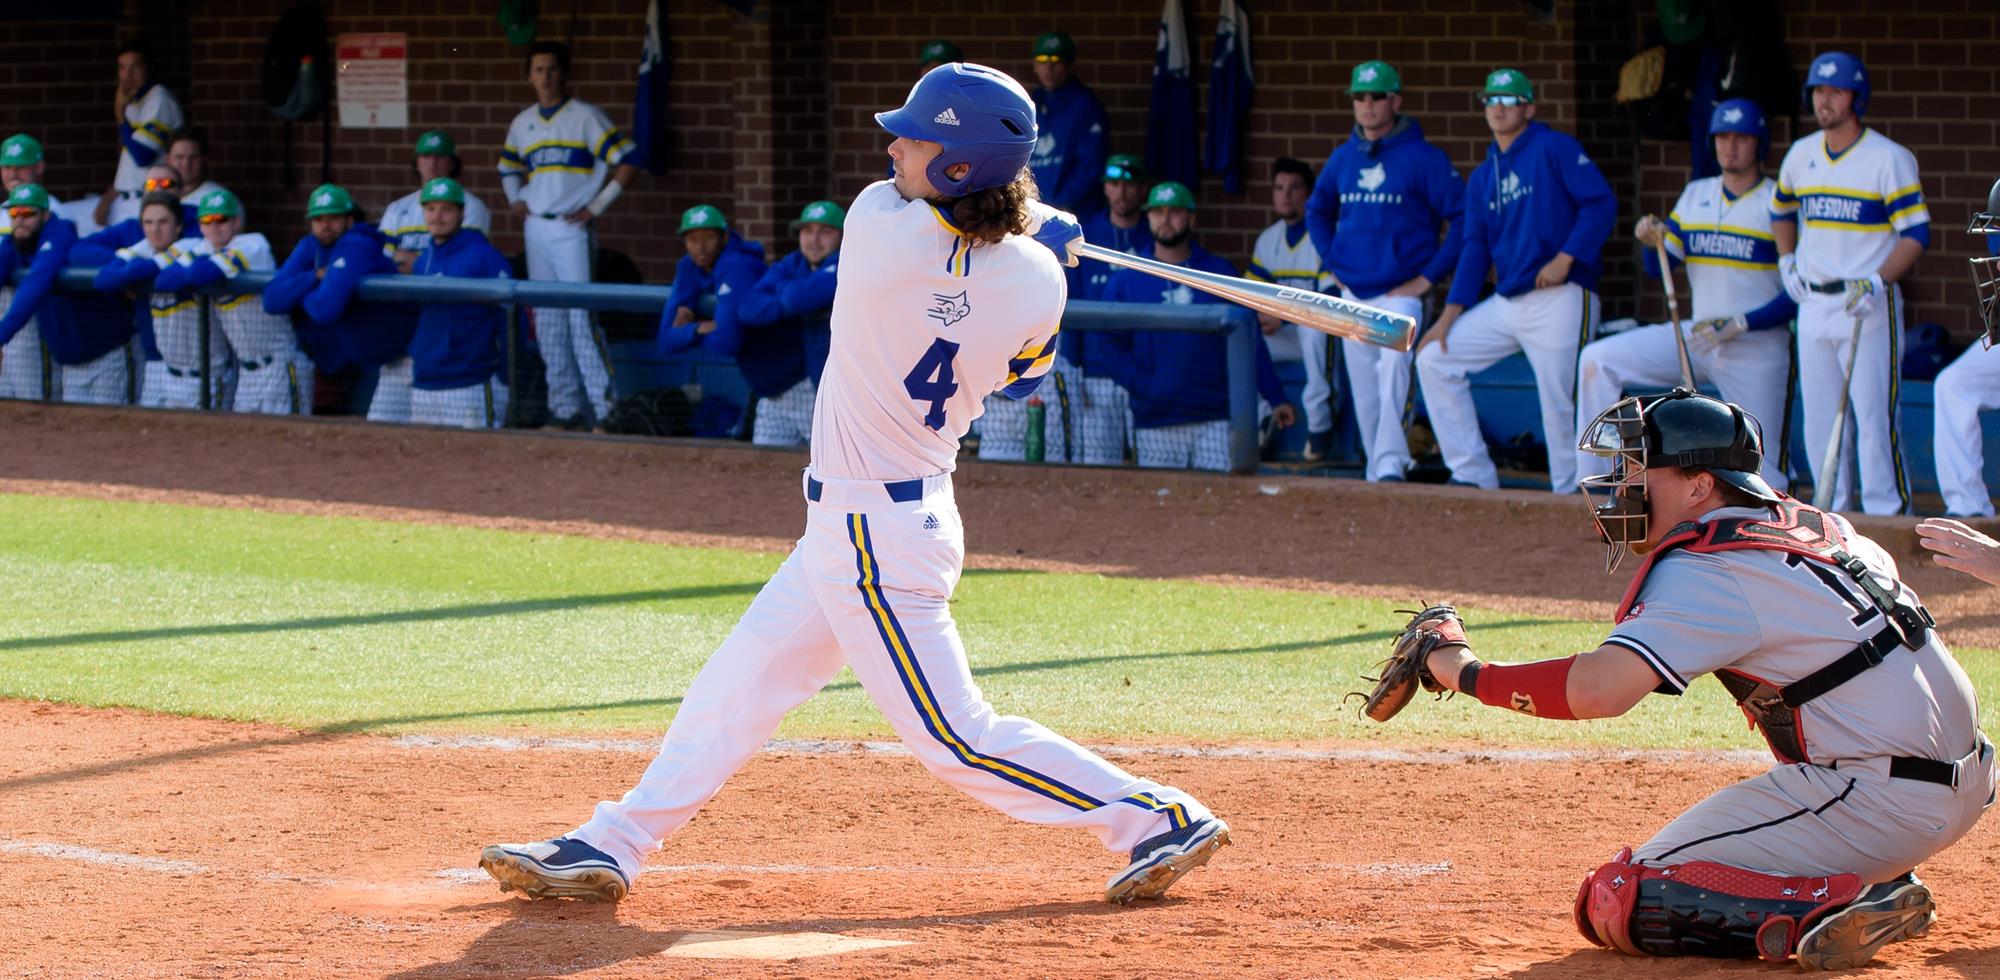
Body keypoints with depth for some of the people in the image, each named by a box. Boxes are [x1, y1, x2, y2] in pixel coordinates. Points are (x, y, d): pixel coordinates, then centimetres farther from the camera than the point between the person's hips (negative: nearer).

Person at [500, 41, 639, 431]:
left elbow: (627, 161, -9)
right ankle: (565, 408, 11)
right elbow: (508, 169, 30)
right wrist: (516, 201, 12)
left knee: (581, 315, -12)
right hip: (535, 228, 6)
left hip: (571, 227, -6)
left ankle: (604, 408, -12)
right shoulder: (521, 124, 13)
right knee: (547, 320, 6)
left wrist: (597, 206, -11)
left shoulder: (585, 117, -4)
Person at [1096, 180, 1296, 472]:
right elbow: (1113, 351, 4)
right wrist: (1148, 387, -11)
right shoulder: (1125, 282, 9)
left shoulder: (1221, 272, 10)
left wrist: (1275, 399, 2)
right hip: (1155, 423, 0)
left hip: (1215, 419, 0)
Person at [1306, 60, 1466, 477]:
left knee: (1393, 362, -28)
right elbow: (1317, 211, 26)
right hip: (1352, 293, 6)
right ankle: (1376, 474, 13)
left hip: (1401, 292, -6)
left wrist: (1429, 276, -11)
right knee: (1364, 391, 6)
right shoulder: (1343, 157, 9)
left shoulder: (1423, 158, -6)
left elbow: (1463, 219, -8)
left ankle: (1391, 462, -34)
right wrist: (1331, 263, 13)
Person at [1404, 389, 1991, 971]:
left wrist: (1468, 673, -14)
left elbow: (1600, 690, -25)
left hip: (1877, 802, -9)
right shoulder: (1819, 526, 13)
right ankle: (1884, 886, 13)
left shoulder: (1710, 570, -12)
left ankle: (1843, 906, -20)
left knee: (1615, 905, -8)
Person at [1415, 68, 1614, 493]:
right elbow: (1475, 249, 16)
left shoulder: (1555, 148, -1)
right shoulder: (1482, 177, 19)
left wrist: (1565, 258, -18)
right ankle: (1473, 476, 4)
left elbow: (1601, 203, -9)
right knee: (1434, 358, 3)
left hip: (1560, 300, -8)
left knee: (1560, 406, -11)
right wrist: (1448, 316, 7)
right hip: (1505, 305, 8)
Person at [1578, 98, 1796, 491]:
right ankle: (1590, 482, -11)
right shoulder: (1696, 195, 11)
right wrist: (1653, 242, -12)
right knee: (1597, 360, -10)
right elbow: (1659, 267, 10)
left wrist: (1742, 324, -19)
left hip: (1757, 350, -5)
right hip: (1697, 337, 5)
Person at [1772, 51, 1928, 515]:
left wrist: (1878, 281, -22)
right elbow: (1781, 209, 29)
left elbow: (1915, 233, -10)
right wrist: (1786, 261, 15)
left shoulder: (1889, 158, -7)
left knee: (1874, 416, -10)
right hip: (1813, 303, 6)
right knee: (1819, 420, 8)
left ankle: (1887, 514, -7)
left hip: (1869, 307, -6)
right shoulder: (1801, 154, 10)